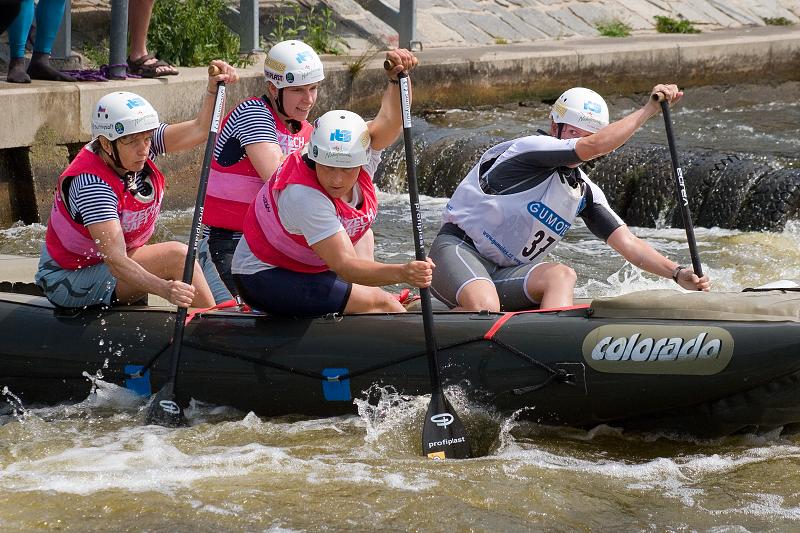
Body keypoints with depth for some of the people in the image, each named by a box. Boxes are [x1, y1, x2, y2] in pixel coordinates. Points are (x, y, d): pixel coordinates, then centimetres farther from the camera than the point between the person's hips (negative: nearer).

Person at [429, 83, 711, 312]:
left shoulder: (585, 193, 9)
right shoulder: (532, 148, -13)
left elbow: (626, 242, 3)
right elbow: (594, 146, -27)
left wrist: (677, 273, -11)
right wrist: (649, 109, -22)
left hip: (506, 274, 7)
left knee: (561, 276, -23)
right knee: (485, 307, -37)